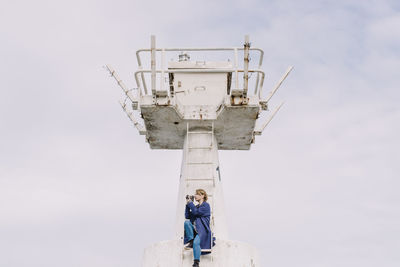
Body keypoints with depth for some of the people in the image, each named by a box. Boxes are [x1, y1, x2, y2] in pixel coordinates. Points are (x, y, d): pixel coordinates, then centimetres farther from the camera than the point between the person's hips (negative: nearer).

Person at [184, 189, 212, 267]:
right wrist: (187, 205, 8)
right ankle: (191, 242, -20)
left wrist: (190, 203, -4)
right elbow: (187, 216, 14)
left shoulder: (206, 205, 0)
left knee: (196, 242, -32)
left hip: (203, 230, -7)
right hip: (194, 229, 7)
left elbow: (196, 212, -14)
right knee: (187, 222, -23)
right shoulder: (196, 206, 21)